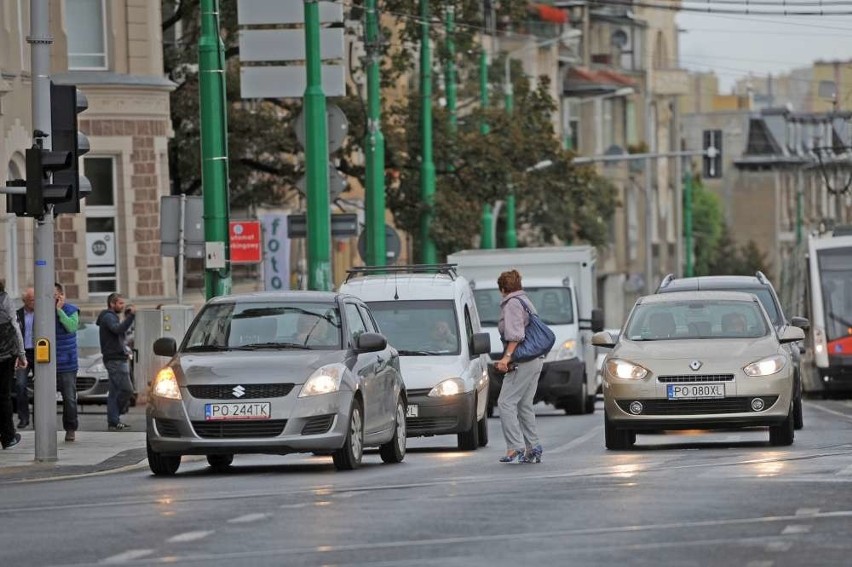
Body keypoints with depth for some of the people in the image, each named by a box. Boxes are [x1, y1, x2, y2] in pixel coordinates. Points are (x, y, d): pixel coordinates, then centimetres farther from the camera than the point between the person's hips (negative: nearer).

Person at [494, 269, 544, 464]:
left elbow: (515, 334, -19)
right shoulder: (525, 302, 21)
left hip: (522, 361, -10)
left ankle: (515, 447, -19)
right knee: (524, 405, 12)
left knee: (506, 402, -11)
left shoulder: (512, 304, -8)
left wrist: (506, 357, -23)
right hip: (535, 361, 10)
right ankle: (533, 448, 11)